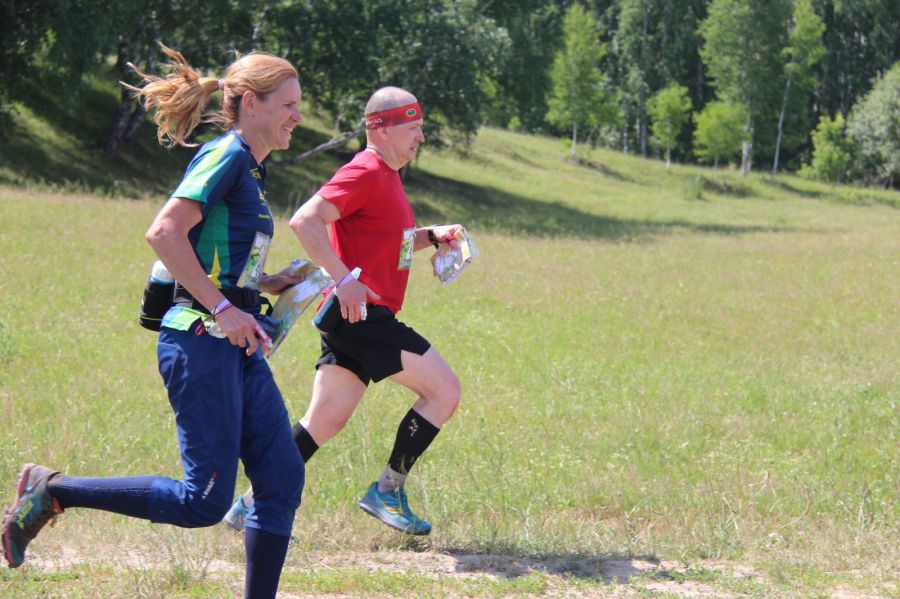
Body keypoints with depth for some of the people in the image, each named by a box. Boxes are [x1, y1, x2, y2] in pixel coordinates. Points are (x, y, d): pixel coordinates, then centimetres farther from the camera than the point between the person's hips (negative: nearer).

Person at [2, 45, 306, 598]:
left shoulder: (249, 167, 18)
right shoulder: (228, 155, -10)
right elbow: (165, 233, -22)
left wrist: (266, 284, 16)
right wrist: (224, 308, -22)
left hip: (237, 345, 10)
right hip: (202, 341, -10)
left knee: (283, 480, 3)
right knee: (205, 502, -9)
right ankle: (52, 491, 1)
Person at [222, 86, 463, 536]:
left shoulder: (385, 177, 20)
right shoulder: (365, 173, -12)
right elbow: (304, 221, -23)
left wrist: (431, 236, 17)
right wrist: (345, 280, -27)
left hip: (355, 316, 10)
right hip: (362, 314, -10)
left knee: (325, 422, 9)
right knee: (445, 391, -6)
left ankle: (253, 504, 9)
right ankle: (387, 492, 1)